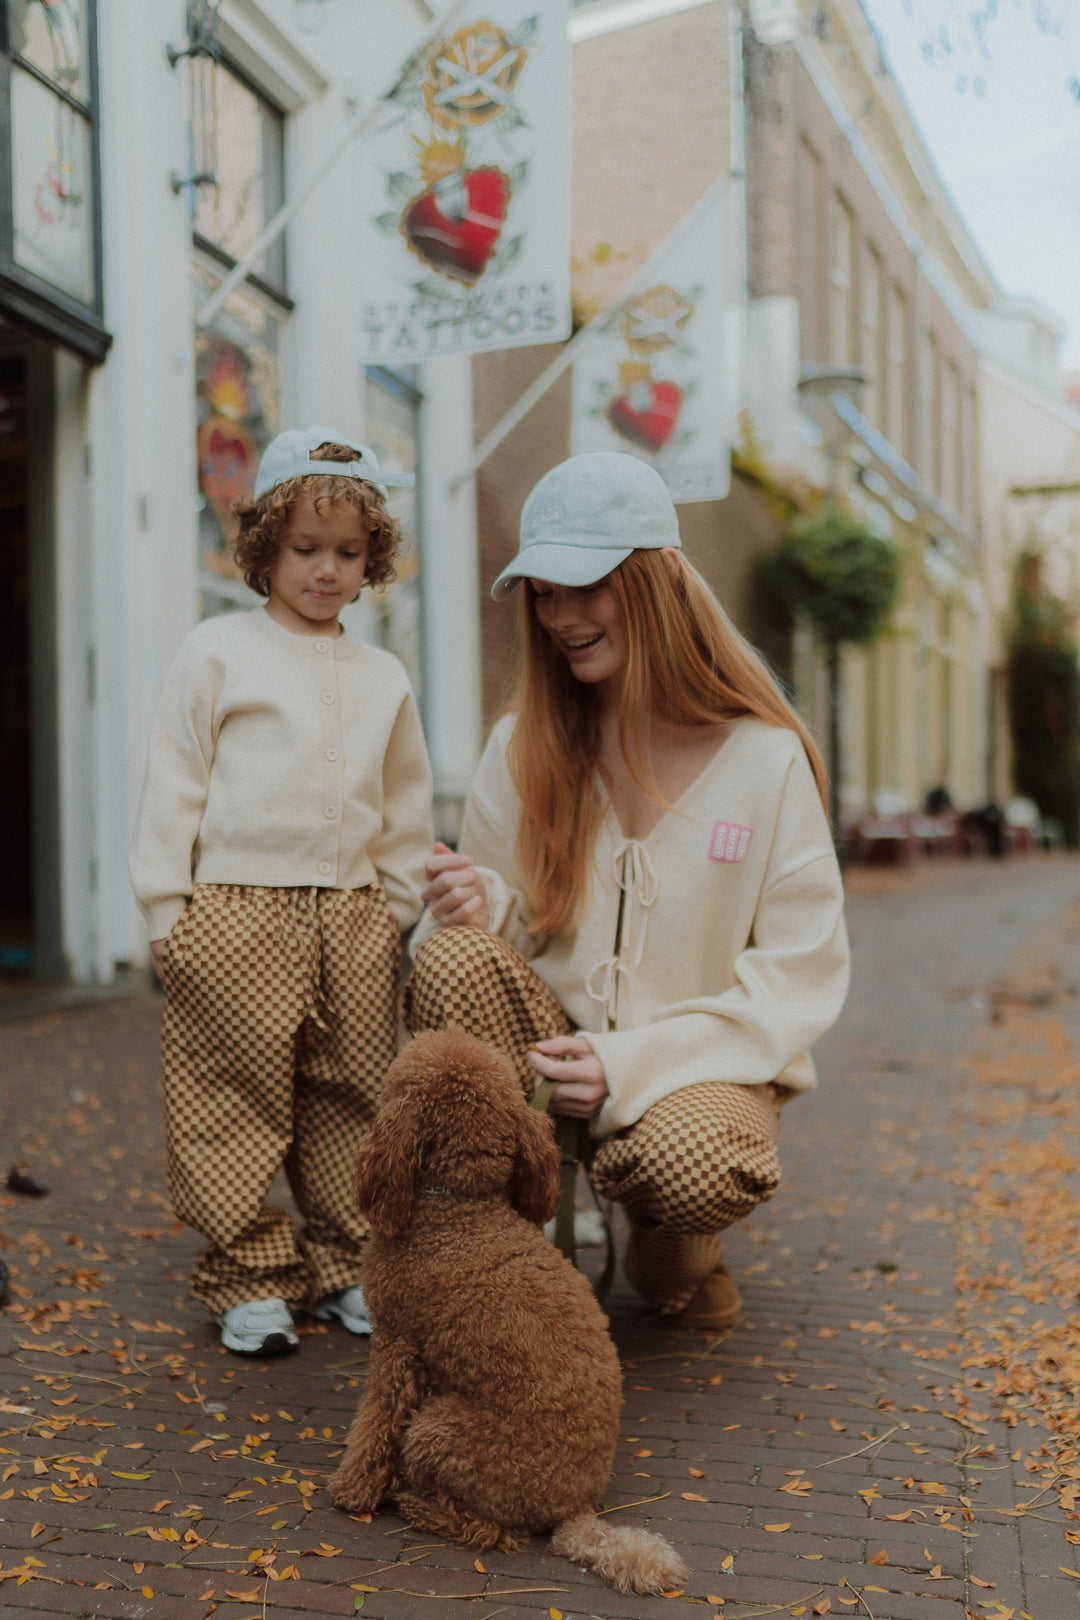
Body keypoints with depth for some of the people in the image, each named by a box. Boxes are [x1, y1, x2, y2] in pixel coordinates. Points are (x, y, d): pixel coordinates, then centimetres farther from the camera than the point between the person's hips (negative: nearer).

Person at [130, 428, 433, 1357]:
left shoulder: (383, 677, 13)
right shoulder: (219, 652, 3)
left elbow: (407, 809, 19)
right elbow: (175, 783, 1)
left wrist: (397, 909, 12)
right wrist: (167, 908, -3)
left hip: (354, 915, 4)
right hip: (235, 912, -3)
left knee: (351, 1103, 8)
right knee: (239, 1101, 0)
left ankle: (346, 1269, 21)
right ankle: (248, 1279, 12)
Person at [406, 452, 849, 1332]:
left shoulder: (766, 758, -8)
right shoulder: (525, 746, 1)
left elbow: (802, 973, -8)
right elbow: (504, 922, 7)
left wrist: (635, 1063, -20)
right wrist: (482, 910, -19)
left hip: (702, 1069, -2)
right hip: (553, 1038, 2)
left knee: (693, 1165, -36)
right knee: (454, 958, -29)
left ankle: (670, 1249, 4)